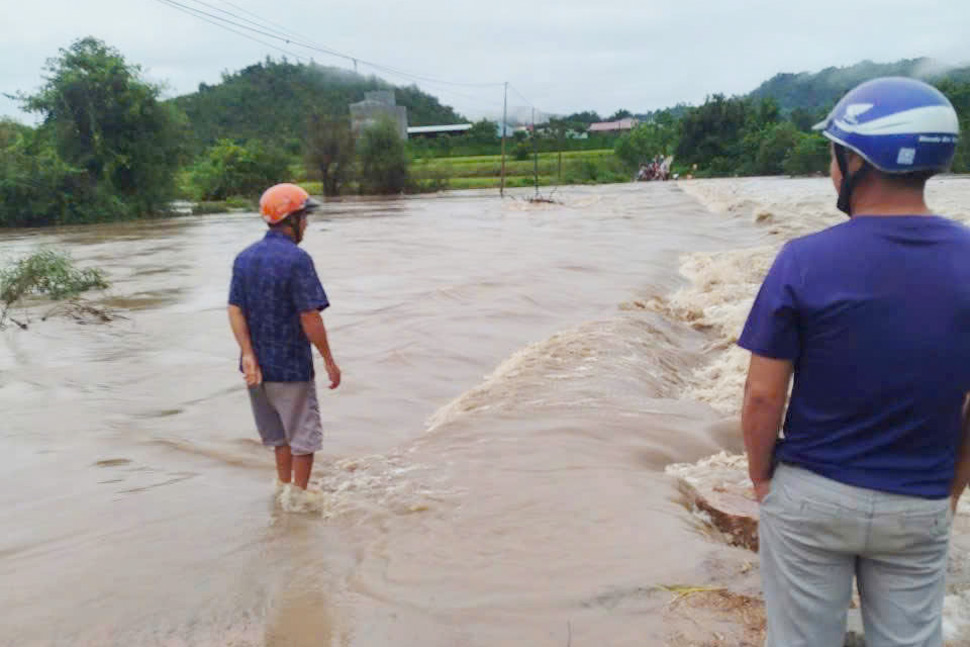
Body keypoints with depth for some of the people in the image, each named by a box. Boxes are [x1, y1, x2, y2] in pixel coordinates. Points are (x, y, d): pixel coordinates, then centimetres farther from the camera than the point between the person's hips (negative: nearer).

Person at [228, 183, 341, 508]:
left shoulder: (244, 257, 5)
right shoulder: (296, 259, -18)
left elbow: (235, 310, -1)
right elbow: (310, 317, -20)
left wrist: (249, 355, -7)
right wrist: (329, 360, -12)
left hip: (257, 365, 7)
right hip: (291, 365, -7)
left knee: (278, 432, 24)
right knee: (304, 434, 10)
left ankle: (284, 486, 38)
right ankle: (298, 496, 19)